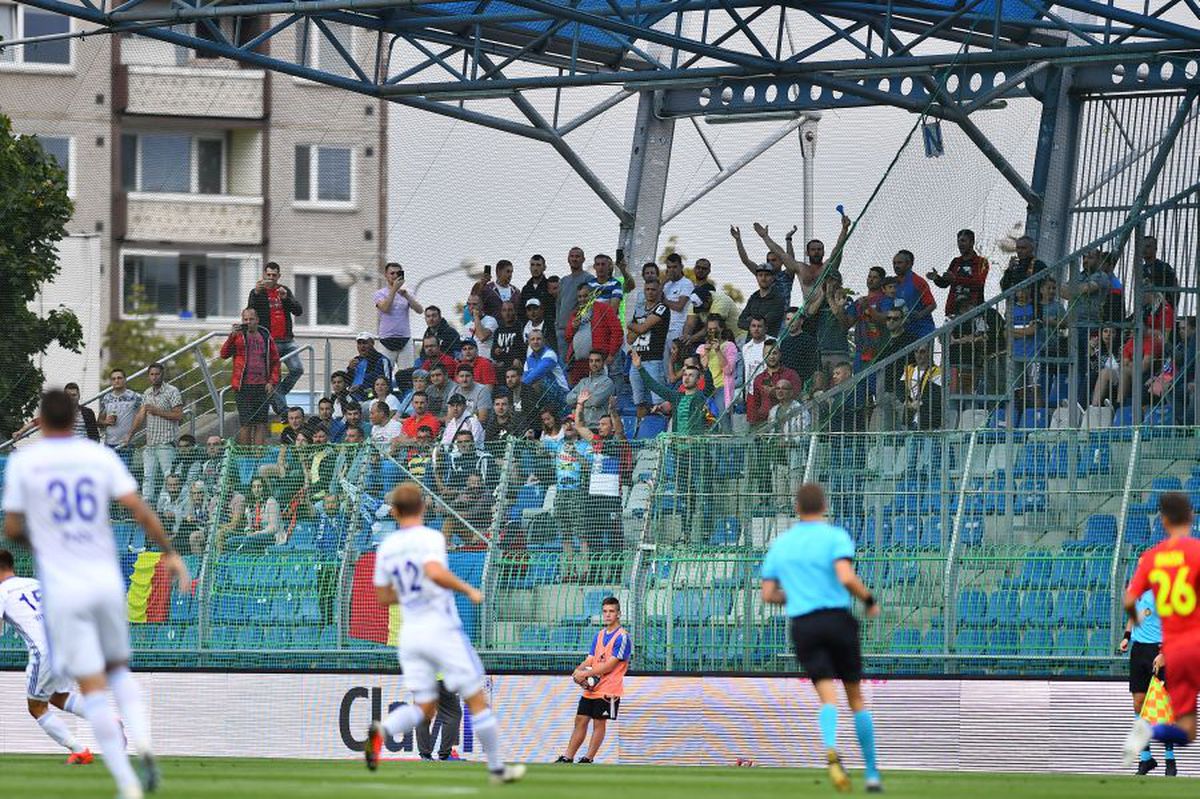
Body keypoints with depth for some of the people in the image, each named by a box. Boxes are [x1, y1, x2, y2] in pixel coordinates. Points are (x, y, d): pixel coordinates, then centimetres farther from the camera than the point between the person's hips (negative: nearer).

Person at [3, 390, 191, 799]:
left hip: (64, 590, -2)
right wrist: (169, 552, 1)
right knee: (119, 669, 22)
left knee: (93, 688, 0)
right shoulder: (101, 456, 1)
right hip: (107, 581, 3)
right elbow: (139, 508, -7)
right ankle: (143, 744, -5)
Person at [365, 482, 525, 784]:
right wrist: (468, 590, -18)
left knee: (424, 708, 7)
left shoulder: (386, 547, 8)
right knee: (477, 700, 7)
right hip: (443, 631, -5)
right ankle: (496, 767, 13)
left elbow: (383, 598, 15)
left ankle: (381, 730, -22)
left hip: (410, 633, 5)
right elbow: (435, 573, -31)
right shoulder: (430, 538, -11)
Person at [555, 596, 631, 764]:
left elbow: (610, 665, -16)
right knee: (580, 721, 6)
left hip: (608, 691, -7)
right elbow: (590, 659, 14)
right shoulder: (599, 635, 14)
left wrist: (585, 674, -18)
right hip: (591, 689, 7)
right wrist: (579, 670, -9)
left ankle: (588, 759, 4)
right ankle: (567, 758, 10)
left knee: (599, 724, -1)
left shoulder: (622, 637, -10)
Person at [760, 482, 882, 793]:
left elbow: (767, 595, 13)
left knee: (829, 698, -9)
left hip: (802, 626, 2)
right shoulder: (836, 537, -1)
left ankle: (831, 750, -41)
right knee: (856, 698, 12)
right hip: (837, 618, -2)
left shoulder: (780, 545, 12)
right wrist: (870, 601, -1)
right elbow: (846, 578, -18)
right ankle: (872, 773, 14)